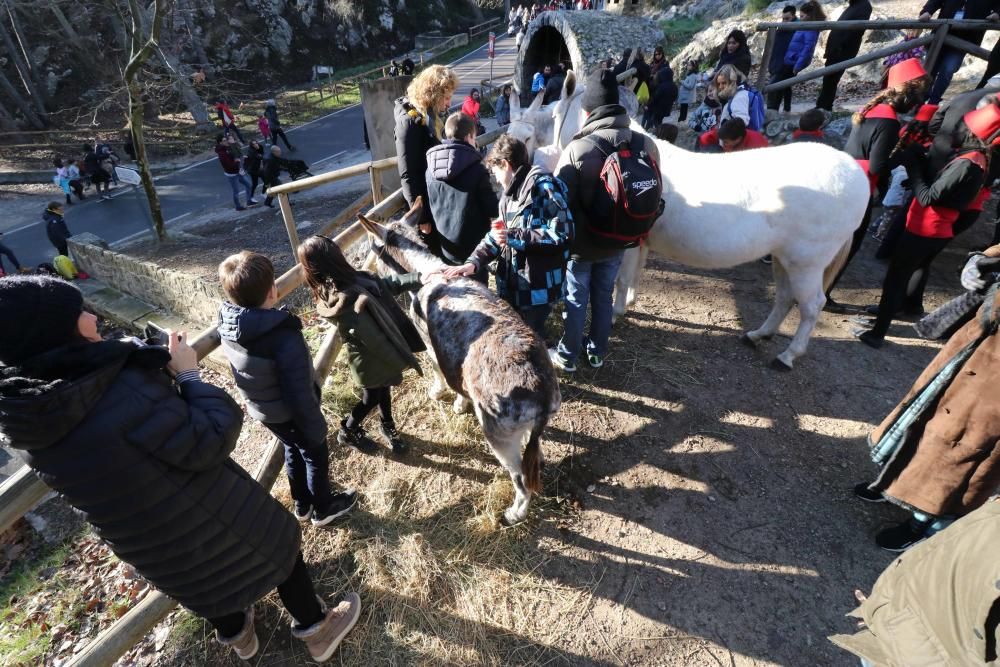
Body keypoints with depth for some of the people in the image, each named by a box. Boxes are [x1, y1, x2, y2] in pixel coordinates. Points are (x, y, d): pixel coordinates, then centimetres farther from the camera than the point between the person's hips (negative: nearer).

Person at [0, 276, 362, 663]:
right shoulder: (124, 392, -37)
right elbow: (214, 438, -30)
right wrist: (188, 374, -19)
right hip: (206, 524, -6)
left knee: (206, 580, 33)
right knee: (271, 546, 21)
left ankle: (237, 634, 61)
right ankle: (316, 630, 41)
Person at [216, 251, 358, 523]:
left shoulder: (228, 323, -13)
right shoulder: (285, 339, -37)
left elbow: (242, 370, 4)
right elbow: (300, 394, -30)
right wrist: (317, 429, -15)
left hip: (260, 409, 7)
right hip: (290, 412, -7)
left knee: (293, 451, 29)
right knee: (316, 456, 20)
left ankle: (302, 505, 50)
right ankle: (323, 508, 42)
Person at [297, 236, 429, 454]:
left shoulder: (349, 280, -12)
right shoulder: (347, 301, -39)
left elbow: (385, 284, -1)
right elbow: (375, 340, -31)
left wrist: (418, 279, -7)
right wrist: (402, 360, -19)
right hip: (371, 361, -7)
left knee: (384, 389, 28)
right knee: (371, 398, 19)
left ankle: (387, 425, 54)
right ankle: (347, 432, 46)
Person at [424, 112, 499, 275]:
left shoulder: (430, 169, -1)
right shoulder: (476, 168, -16)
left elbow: (429, 206, 8)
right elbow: (492, 208, -10)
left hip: (443, 246, 5)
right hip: (472, 244, -5)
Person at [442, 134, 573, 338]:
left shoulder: (543, 186, -13)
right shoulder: (511, 193, 14)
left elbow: (562, 234, -21)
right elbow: (496, 235, 15)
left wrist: (514, 237, -18)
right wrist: (473, 262, -1)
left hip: (537, 288, -8)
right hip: (511, 285, 8)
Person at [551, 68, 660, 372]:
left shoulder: (577, 149, -23)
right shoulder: (647, 145, -7)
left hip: (581, 243, -4)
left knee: (576, 301, 13)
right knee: (603, 297, 21)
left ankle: (567, 357, 28)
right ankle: (597, 353, 36)